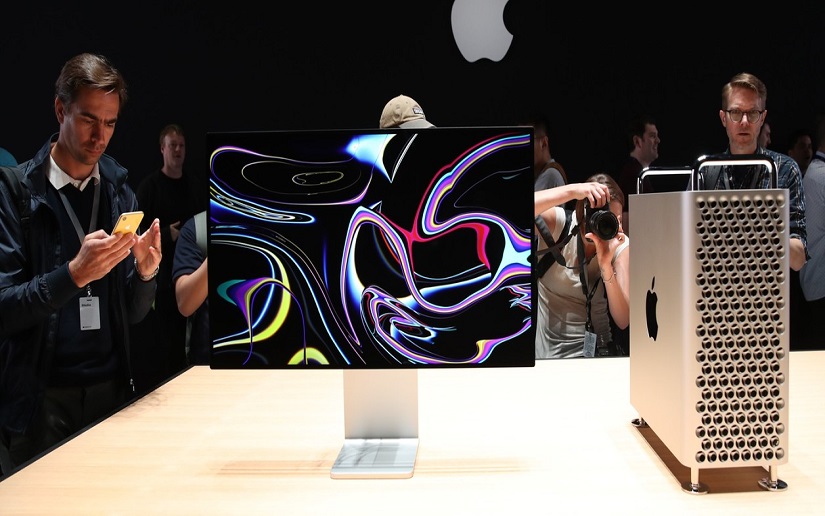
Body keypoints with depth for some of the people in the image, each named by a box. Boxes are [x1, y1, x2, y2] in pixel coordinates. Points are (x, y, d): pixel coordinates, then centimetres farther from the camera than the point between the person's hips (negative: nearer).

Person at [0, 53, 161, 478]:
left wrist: (145, 272, -14)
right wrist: (74, 274, -26)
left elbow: (133, 314, 6)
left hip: (110, 390, 4)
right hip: (38, 398, -3)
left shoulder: (120, 195, 4)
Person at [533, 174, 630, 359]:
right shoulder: (557, 223, -9)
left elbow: (623, 321, -12)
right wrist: (571, 191, -33)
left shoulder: (621, 245, -5)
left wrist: (606, 264, -24)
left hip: (594, 350, 1)